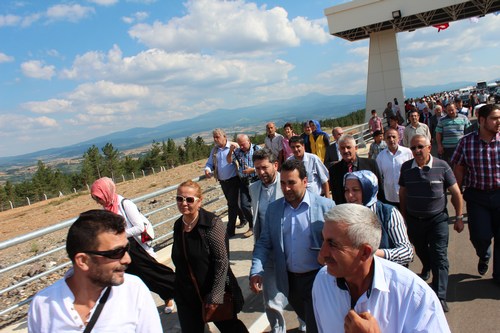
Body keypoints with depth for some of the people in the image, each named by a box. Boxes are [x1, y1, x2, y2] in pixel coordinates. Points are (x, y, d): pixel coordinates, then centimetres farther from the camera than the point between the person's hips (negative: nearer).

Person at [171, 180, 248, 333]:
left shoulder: (212, 223, -18)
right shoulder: (178, 225, 0)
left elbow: (222, 261, -20)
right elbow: (179, 261, 10)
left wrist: (215, 296, -20)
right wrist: (178, 290, 14)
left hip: (214, 292, -4)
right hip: (187, 296, 5)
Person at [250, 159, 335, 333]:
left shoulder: (326, 206, -12)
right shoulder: (273, 208, 0)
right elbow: (264, 243, 1)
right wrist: (256, 271, -12)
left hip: (317, 278, -4)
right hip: (289, 279, 5)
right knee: (305, 318, 26)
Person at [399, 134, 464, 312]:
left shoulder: (442, 166, -10)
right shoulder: (406, 168, -3)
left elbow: (455, 193, -2)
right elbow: (402, 193, 7)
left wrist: (459, 217, 0)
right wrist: (404, 217, 9)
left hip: (437, 219, -3)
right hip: (414, 220, 3)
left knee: (439, 257, -4)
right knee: (421, 251, 22)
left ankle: (440, 297, 2)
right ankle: (426, 269, 55)